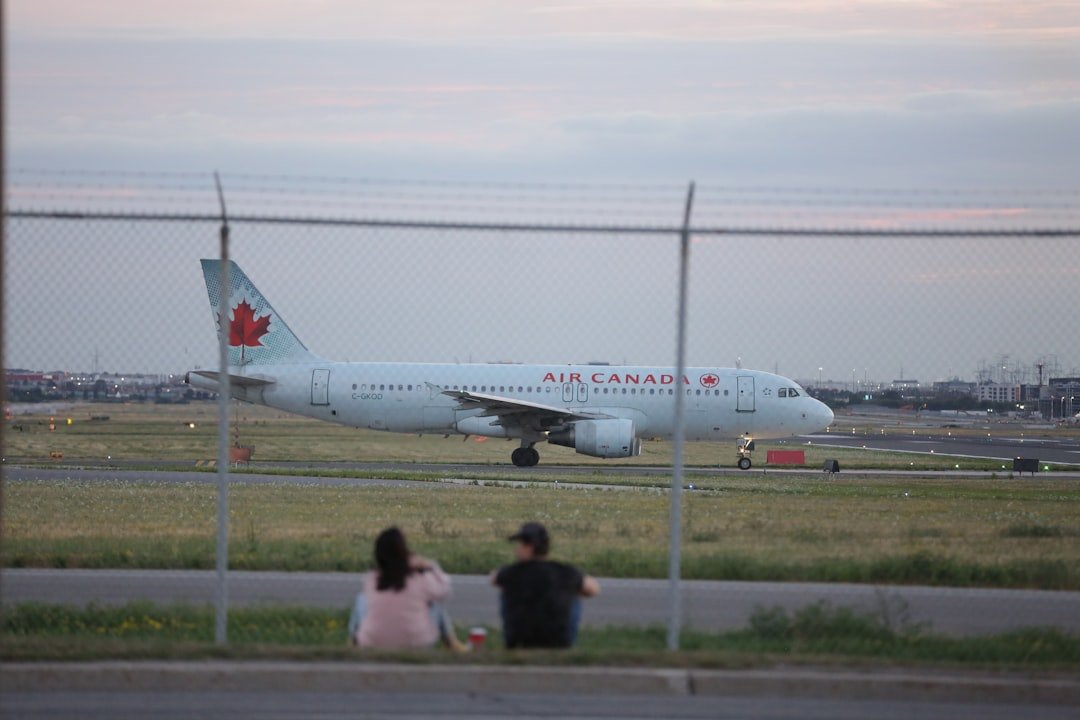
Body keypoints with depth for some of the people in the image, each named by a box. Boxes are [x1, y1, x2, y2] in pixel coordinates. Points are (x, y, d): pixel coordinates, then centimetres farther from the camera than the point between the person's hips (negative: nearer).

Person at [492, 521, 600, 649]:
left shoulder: (513, 573, -9)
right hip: (560, 644, 0)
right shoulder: (565, 573, -7)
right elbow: (594, 589, 15)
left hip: (518, 642, 0)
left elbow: (494, 578, 18)